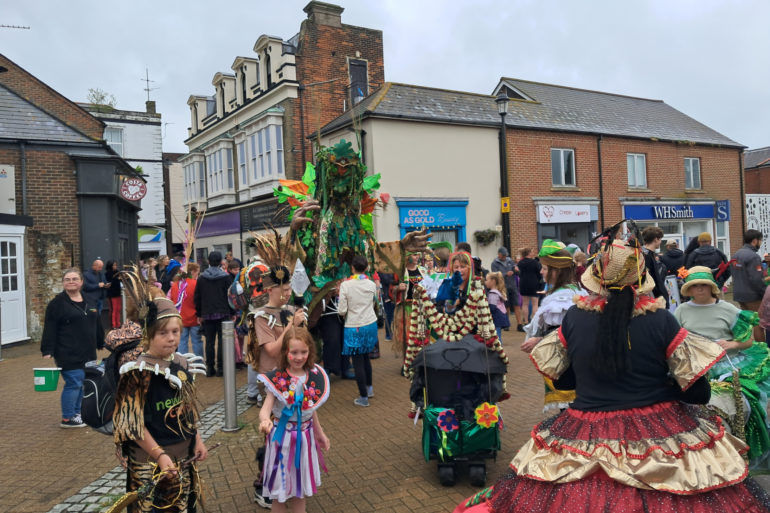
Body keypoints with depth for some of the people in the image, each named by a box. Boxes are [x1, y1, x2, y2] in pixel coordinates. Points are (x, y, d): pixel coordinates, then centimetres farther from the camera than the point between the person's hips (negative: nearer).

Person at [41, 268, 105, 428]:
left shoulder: (89, 303, 12)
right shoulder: (57, 303, -7)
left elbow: (96, 326, 20)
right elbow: (49, 330, -11)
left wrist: (101, 344, 22)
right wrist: (47, 352, -16)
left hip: (87, 354, 7)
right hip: (68, 354, -7)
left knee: (81, 383, 13)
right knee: (74, 383, -5)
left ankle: (76, 413, 26)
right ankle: (67, 419, 8)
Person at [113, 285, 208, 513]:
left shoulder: (182, 364, 3)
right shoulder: (139, 371, -17)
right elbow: (133, 423, -17)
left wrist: (198, 440, 12)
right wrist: (160, 455, -20)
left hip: (183, 455, 6)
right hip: (150, 460, -6)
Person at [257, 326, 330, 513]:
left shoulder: (314, 377, -5)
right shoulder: (277, 379, -17)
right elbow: (266, 408, -26)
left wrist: (320, 433, 17)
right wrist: (265, 420, -49)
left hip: (305, 436, 4)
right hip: (282, 437, -4)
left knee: (300, 485, 18)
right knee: (280, 485, 8)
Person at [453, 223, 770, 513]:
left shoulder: (574, 317, -7)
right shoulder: (661, 320, -11)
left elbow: (558, 377, 6)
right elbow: (698, 392, -5)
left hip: (587, 438, 1)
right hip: (657, 436, 0)